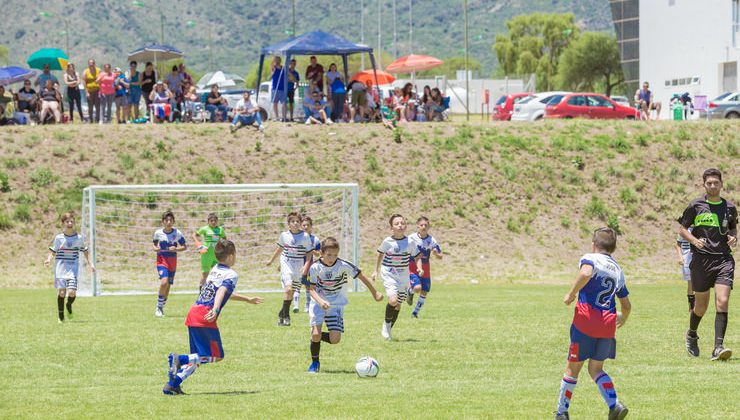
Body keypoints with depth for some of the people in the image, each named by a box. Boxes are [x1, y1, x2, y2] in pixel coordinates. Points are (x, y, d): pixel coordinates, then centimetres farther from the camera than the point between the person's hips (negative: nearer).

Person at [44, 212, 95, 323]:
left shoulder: (79, 238, 4)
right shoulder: (58, 238, 0)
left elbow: (85, 250, 17)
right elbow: (52, 251, 5)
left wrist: (90, 263, 12)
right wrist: (49, 259, -14)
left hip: (73, 267, 0)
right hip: (60, 267, 0)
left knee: (72, 292, -13)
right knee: (61, 291, -6)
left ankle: (69, 306, 22)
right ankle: (61, 317, 6)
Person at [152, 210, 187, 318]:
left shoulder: (177, 233, -5)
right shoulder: (158, 233, -4)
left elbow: (185, 246, 2)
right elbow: (154, 243, 14)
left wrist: (176, 249, -17)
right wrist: (155, 248, -9)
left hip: (172, 261, 2)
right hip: (161, 259, -2)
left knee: (168, 285, 8)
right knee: (164, 282, -23)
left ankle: (161, 307, 27)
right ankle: (158, 308, -11)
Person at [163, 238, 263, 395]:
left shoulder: (214, 270, 24)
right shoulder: (231, 275, -1)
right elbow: (222, 291, -20)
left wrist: (248, 299, 51)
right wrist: (215, 310, -37)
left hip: (193, 313, 8)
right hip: (205, 318, -8)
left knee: (197, 359, 13)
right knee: (216, 356, -1)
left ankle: (173, 383, -4)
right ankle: (179, 359, -19)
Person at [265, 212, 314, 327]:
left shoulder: (305, 236, -4)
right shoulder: (284, 235, 2)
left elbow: (309, 253, 2)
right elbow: (280, 248, 20)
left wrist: (306, 265, -13)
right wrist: (271, 260, 30)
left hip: (299, 267, 0)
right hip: (286, 264, 0)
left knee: (291, 292, 4)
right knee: (288, 288, -19)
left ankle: (281, 314, 23)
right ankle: (286, 316, -12)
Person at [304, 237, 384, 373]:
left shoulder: (343, 265, -14)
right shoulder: (315, 267, -13)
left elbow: (361, 276, -1)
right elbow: (311, 289, -9)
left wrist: (375, 293, 8)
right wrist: (321, 301, -28)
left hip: (336, 305, 1)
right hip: (318, 303, -1)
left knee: (335, 339, -13)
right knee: (316, 333, -19)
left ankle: (317, 337, 22)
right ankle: (315, 362, 7)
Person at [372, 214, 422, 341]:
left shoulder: (410, 242, -7)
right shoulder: (387, 242, -8)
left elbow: (417, 256, 4)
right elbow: (380, 254, 10)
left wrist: (420, 268, -15)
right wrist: (376, 270, 15)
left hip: (403, 276, 3)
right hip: (388, 274, -3)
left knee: (398, 305, 8)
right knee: (393, 300, -23)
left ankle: (388, 329, 27)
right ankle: (386, 324, 2)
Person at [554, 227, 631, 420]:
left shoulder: (590, 259, 1)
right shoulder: (618, 271, 19)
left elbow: (586, 273, -25)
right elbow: (626, 305, 22)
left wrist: (571, 293, -13)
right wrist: (623, 318, 43)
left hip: (586, 319, -5)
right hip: (608, 325, 5)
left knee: (573, 368, 7)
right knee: (596, 368, 16)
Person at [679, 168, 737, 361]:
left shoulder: (729, 208, 7)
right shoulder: (695, 206, 1)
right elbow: (682, 229, 8)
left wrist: (734, 238, 0)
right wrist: (694, 240, -11)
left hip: (724, 260, 1)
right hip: (701, 260, -1)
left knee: (722, 302, -15)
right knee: (701, 305, 8)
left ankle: (718, 348, -16)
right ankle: (691, 335, 39)